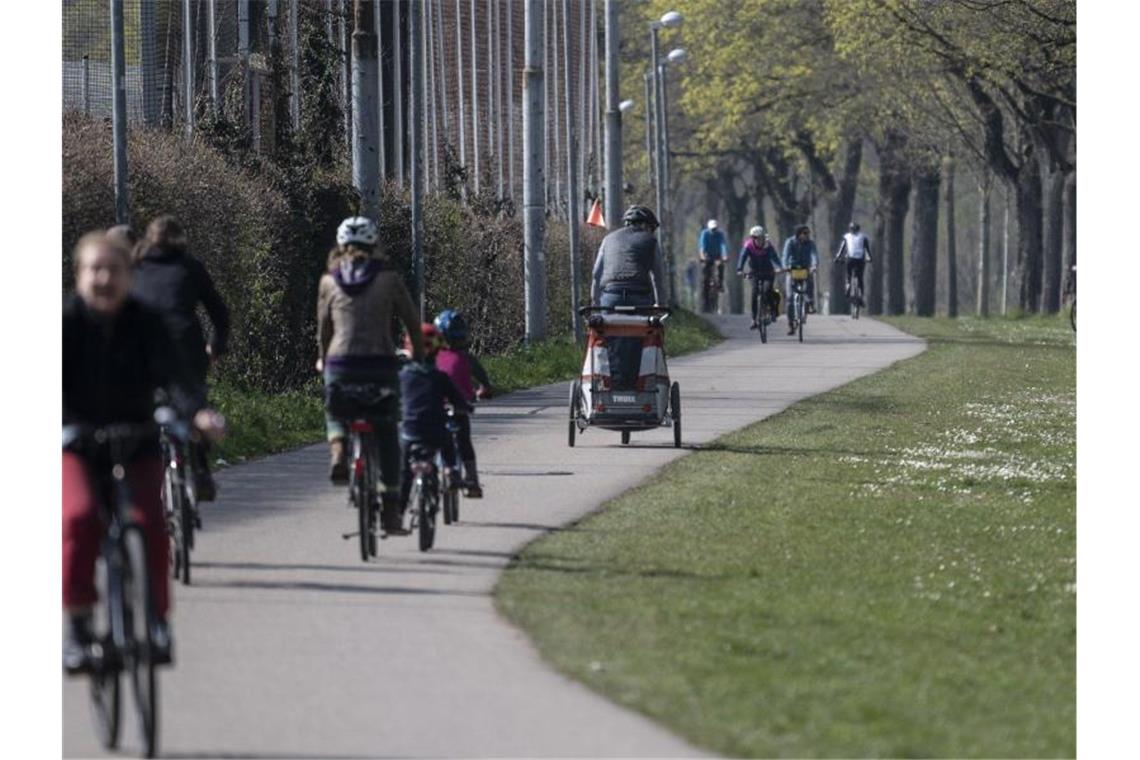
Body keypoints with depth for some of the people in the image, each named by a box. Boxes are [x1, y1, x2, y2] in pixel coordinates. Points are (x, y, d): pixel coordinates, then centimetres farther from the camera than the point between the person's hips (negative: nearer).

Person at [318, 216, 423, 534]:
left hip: (340, 365, 1)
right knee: (387, 436, 11)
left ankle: (337, 449, -2)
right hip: (381, 364, -1)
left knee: (335, 414, 29)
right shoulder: (388, 278, 3)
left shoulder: (328, 281, 7)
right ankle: (390, 504, 6)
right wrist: (418, 356, 25)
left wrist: (323, 359, 33)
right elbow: (412, 321, 9)